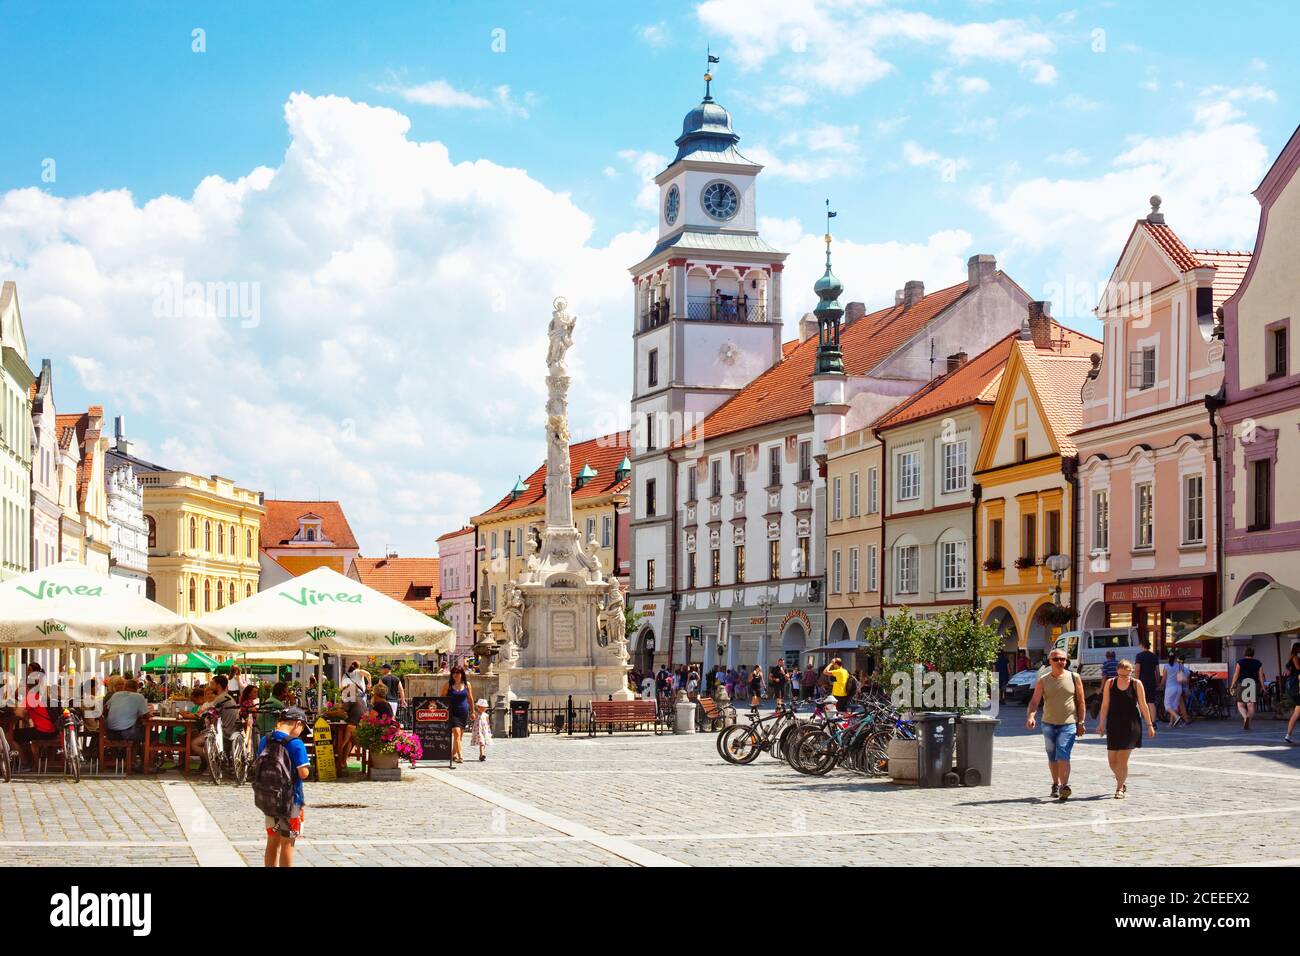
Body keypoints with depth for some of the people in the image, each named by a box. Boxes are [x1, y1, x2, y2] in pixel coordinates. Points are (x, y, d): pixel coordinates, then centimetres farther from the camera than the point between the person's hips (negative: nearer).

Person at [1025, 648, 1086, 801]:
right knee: (1052, 757, 13)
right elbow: (1035, 701, -5)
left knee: (1063, 755, -17)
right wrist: (1031, 716, -22)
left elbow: (1080, 701, 4)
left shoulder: (1074, 678, 0)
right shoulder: (1043, 681, 2)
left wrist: (1081, 723, 0)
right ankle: (1056, 784, 28)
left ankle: (1065, 786, -21)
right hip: (1048, 724, 3)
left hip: (1068, 724, -3)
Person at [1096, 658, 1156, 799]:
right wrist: (1101, 724, 4)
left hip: (1131, 725, -2)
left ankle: (1120, 788, 7)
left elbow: (1143, 706, 2)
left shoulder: (1136, 684, -3)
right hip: (1114, 724, 3)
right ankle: (1122, 782, 30)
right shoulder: (1110, 683, 2)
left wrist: (1150, 725, 2)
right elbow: (1105, 705, 6)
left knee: (1122, 759, -6)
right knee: (1112, 760, 4)